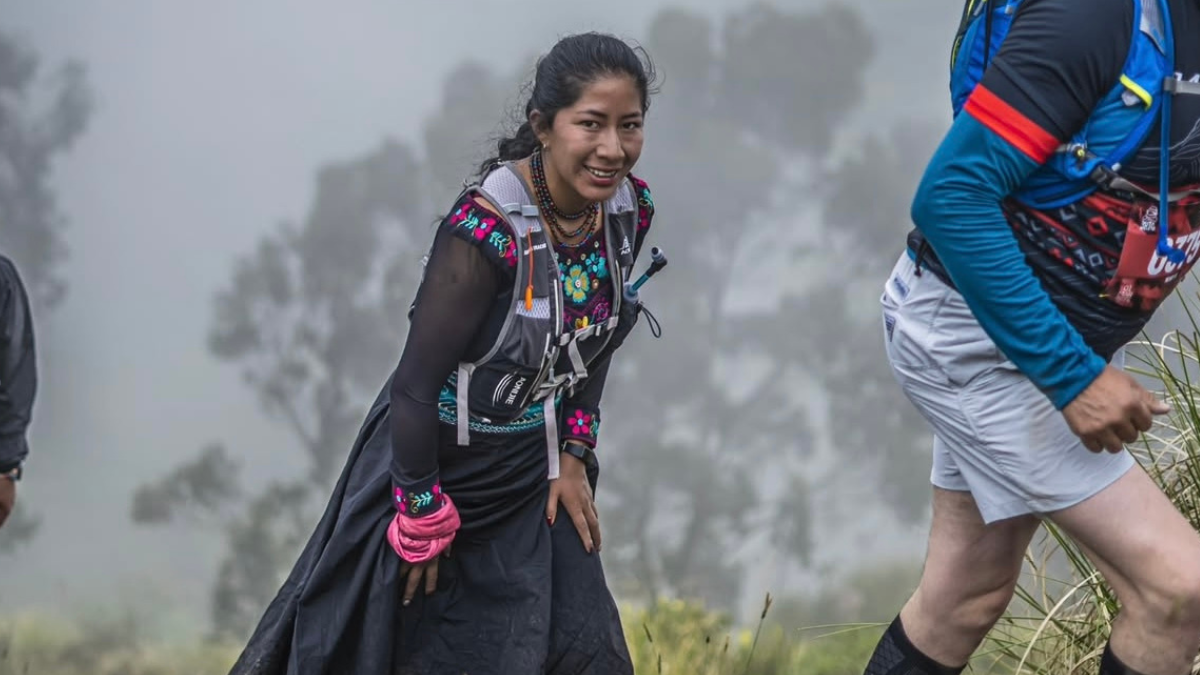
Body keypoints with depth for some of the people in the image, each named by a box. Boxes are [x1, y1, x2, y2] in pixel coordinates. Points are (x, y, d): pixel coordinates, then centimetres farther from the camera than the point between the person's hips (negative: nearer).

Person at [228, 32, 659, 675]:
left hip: (535, 475, 6)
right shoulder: (487, 231, -30)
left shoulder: (629, 208, -10)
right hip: (444, 464, -6)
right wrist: (423, 518, -16)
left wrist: (574, 457, 5)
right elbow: (415, 383, -24)